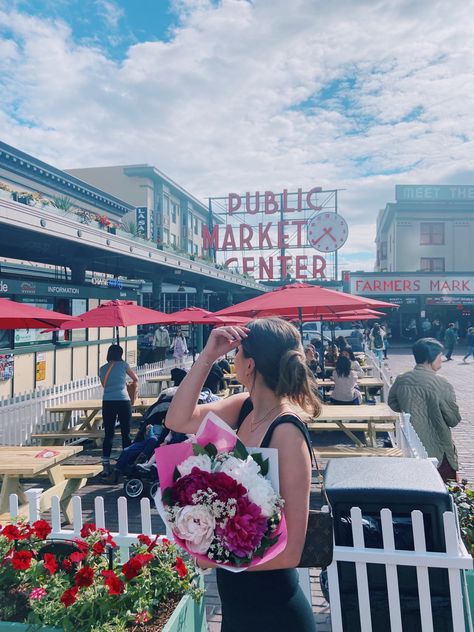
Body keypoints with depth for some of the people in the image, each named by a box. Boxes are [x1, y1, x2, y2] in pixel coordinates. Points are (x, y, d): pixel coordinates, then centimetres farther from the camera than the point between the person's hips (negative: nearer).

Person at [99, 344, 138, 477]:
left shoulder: (102, 369, 12)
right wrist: (135, 383, 41)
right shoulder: (123, 364, 5)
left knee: (108, 435, 6)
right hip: (123, 401, -3)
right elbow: (135, 378, 19)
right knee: (126, 434, 7)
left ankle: (106, 466, 3)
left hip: (107, 402, 3)